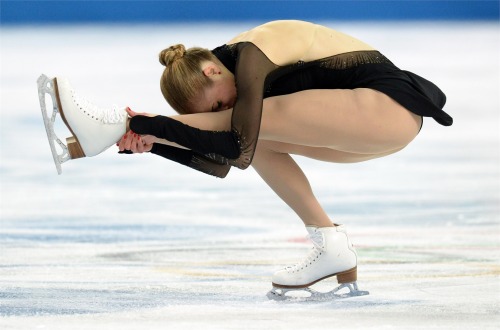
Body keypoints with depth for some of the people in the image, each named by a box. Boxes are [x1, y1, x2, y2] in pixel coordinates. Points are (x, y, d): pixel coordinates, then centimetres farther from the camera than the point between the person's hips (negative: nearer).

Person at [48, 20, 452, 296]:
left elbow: (239, 148, -26)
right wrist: (154, 141, -6)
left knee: (255, 123, -19)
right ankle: (330, 245, -1)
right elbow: (219, 162, 8)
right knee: (260, 135, 4)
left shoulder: (251, 57, -16)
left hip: (393, 104, -10)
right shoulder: (239, 60, 11)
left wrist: (153, 127, -26)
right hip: (369, 128, 10)